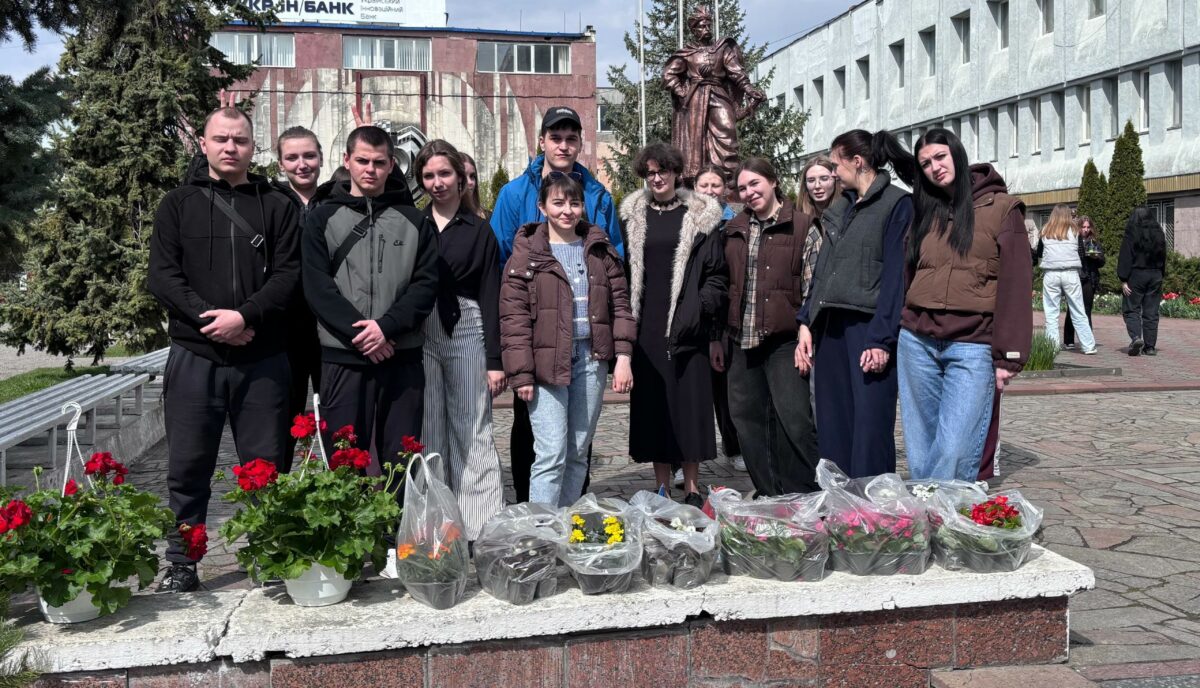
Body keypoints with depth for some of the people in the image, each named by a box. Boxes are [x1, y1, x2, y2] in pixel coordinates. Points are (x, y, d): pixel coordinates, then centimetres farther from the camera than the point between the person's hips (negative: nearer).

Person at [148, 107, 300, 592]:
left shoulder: (276, 207, 9)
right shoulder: (178, 205, 10)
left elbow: (289, 274, -1)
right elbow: (162, 274, 0)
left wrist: (245, 315, -17)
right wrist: (210, 318, -14)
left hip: (262, 359, 0)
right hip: (194, 356, 0)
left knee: (267, 466, 5)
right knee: (188, 468, 5)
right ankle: (182, 565, 17)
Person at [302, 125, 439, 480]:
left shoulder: (414, 220, 11)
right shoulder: (324, 218, 8)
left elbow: (427, 283, 1)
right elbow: (317, 286, -2)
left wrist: (386, 326, -13)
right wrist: (359, 333, -14)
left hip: (403, 357, 1)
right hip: (343, 357, -1)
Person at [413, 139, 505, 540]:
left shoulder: (479, 231, 6)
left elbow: (490, 297, 2)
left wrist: (495, 360, -4)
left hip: (466, 331, -1)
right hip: (419, 334, 1)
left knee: (472, 430, 1)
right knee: (427, 431, 4)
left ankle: (483, 526, 5)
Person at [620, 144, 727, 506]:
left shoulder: (699, 216, 5)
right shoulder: (633, 216, 11)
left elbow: (716, 273, 2)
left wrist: (701, 308, -11)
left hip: (685, 326, -2)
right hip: (645, 326, 2)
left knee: (688, 401, -1)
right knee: (652, 404, 4)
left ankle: (691, 487, 10)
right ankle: (663, 488, 13)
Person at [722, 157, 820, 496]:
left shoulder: (801, 225, -1)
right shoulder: (733, 229, 15)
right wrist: (718, 337, 15)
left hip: (783, 339, -5)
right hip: (742, 341, 6)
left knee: (794, 418, -9)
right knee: (748, 420, 8)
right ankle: (768, 497, 20)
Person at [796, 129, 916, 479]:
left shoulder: (897, 204, -2)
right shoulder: (839, 208, 19)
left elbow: (896, 275, -10)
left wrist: (882, 339, -17)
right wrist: (806, 323, 8)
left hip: (868, 328, -7)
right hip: (830, 328, 7)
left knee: (870, 430, -7)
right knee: (833, 427, 9)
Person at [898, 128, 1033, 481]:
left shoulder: (1001, 207, 1)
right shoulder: (925, 212, 15)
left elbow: (1015, 285, -4)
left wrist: (1008, 356, -10)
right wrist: (897, 338, 11)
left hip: (972, 346, -4)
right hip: (917, 342, 5)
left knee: (954, 452, -12)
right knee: (920, 450, 7)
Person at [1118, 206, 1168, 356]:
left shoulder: (1131, 234, -8)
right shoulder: (1159, 234, 8)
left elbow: (1125, 259, -11)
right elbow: (1163, 258, 14)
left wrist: (1123, 280, -9)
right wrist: (1161, 275, 20)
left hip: (1136, 275, -4)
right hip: (1155, 276, 5)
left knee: (1131, 308, 3)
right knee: (1151, 312, 7)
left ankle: (1136, 337, -18)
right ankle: (1150, 346, 8)